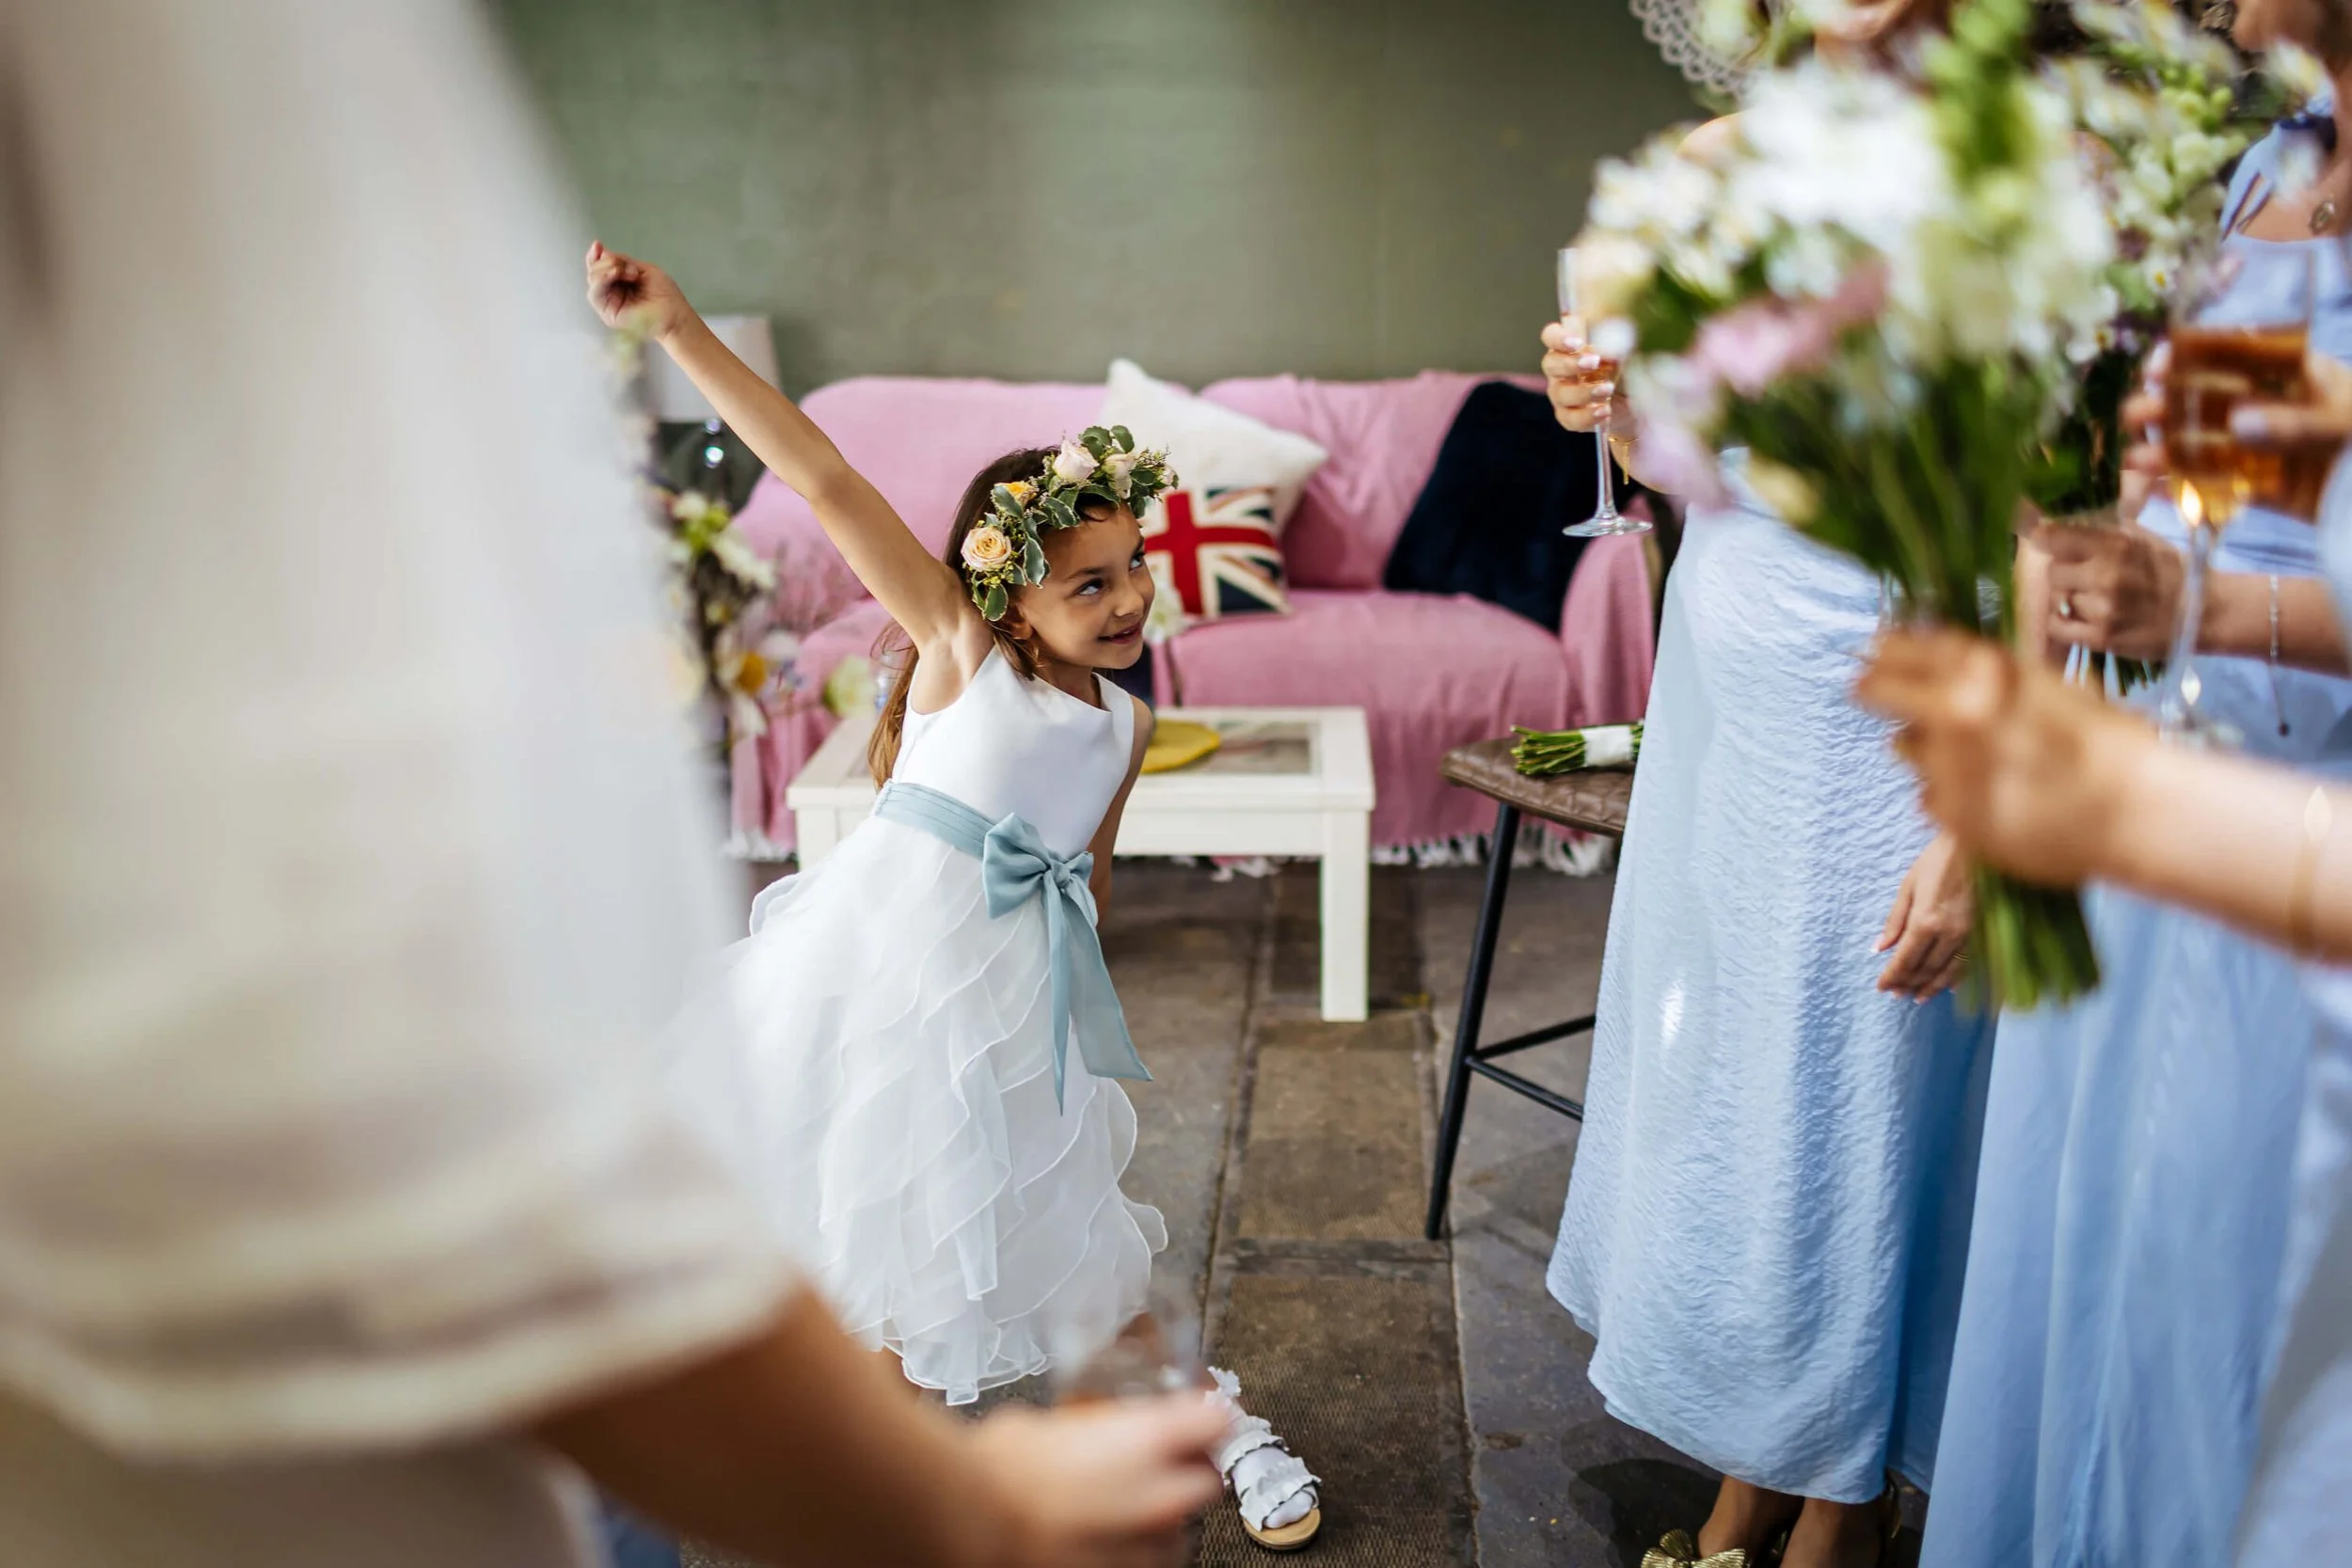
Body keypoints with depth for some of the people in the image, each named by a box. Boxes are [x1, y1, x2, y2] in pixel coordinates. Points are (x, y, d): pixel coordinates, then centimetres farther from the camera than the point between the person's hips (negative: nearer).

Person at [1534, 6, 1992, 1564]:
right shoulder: (1719, 166, 5)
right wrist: (1613, 404, -8)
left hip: (1878, 737, -6)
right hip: (1720, 699, 6)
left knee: (1846, 1132, 5)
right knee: (1713, 1098, 14)